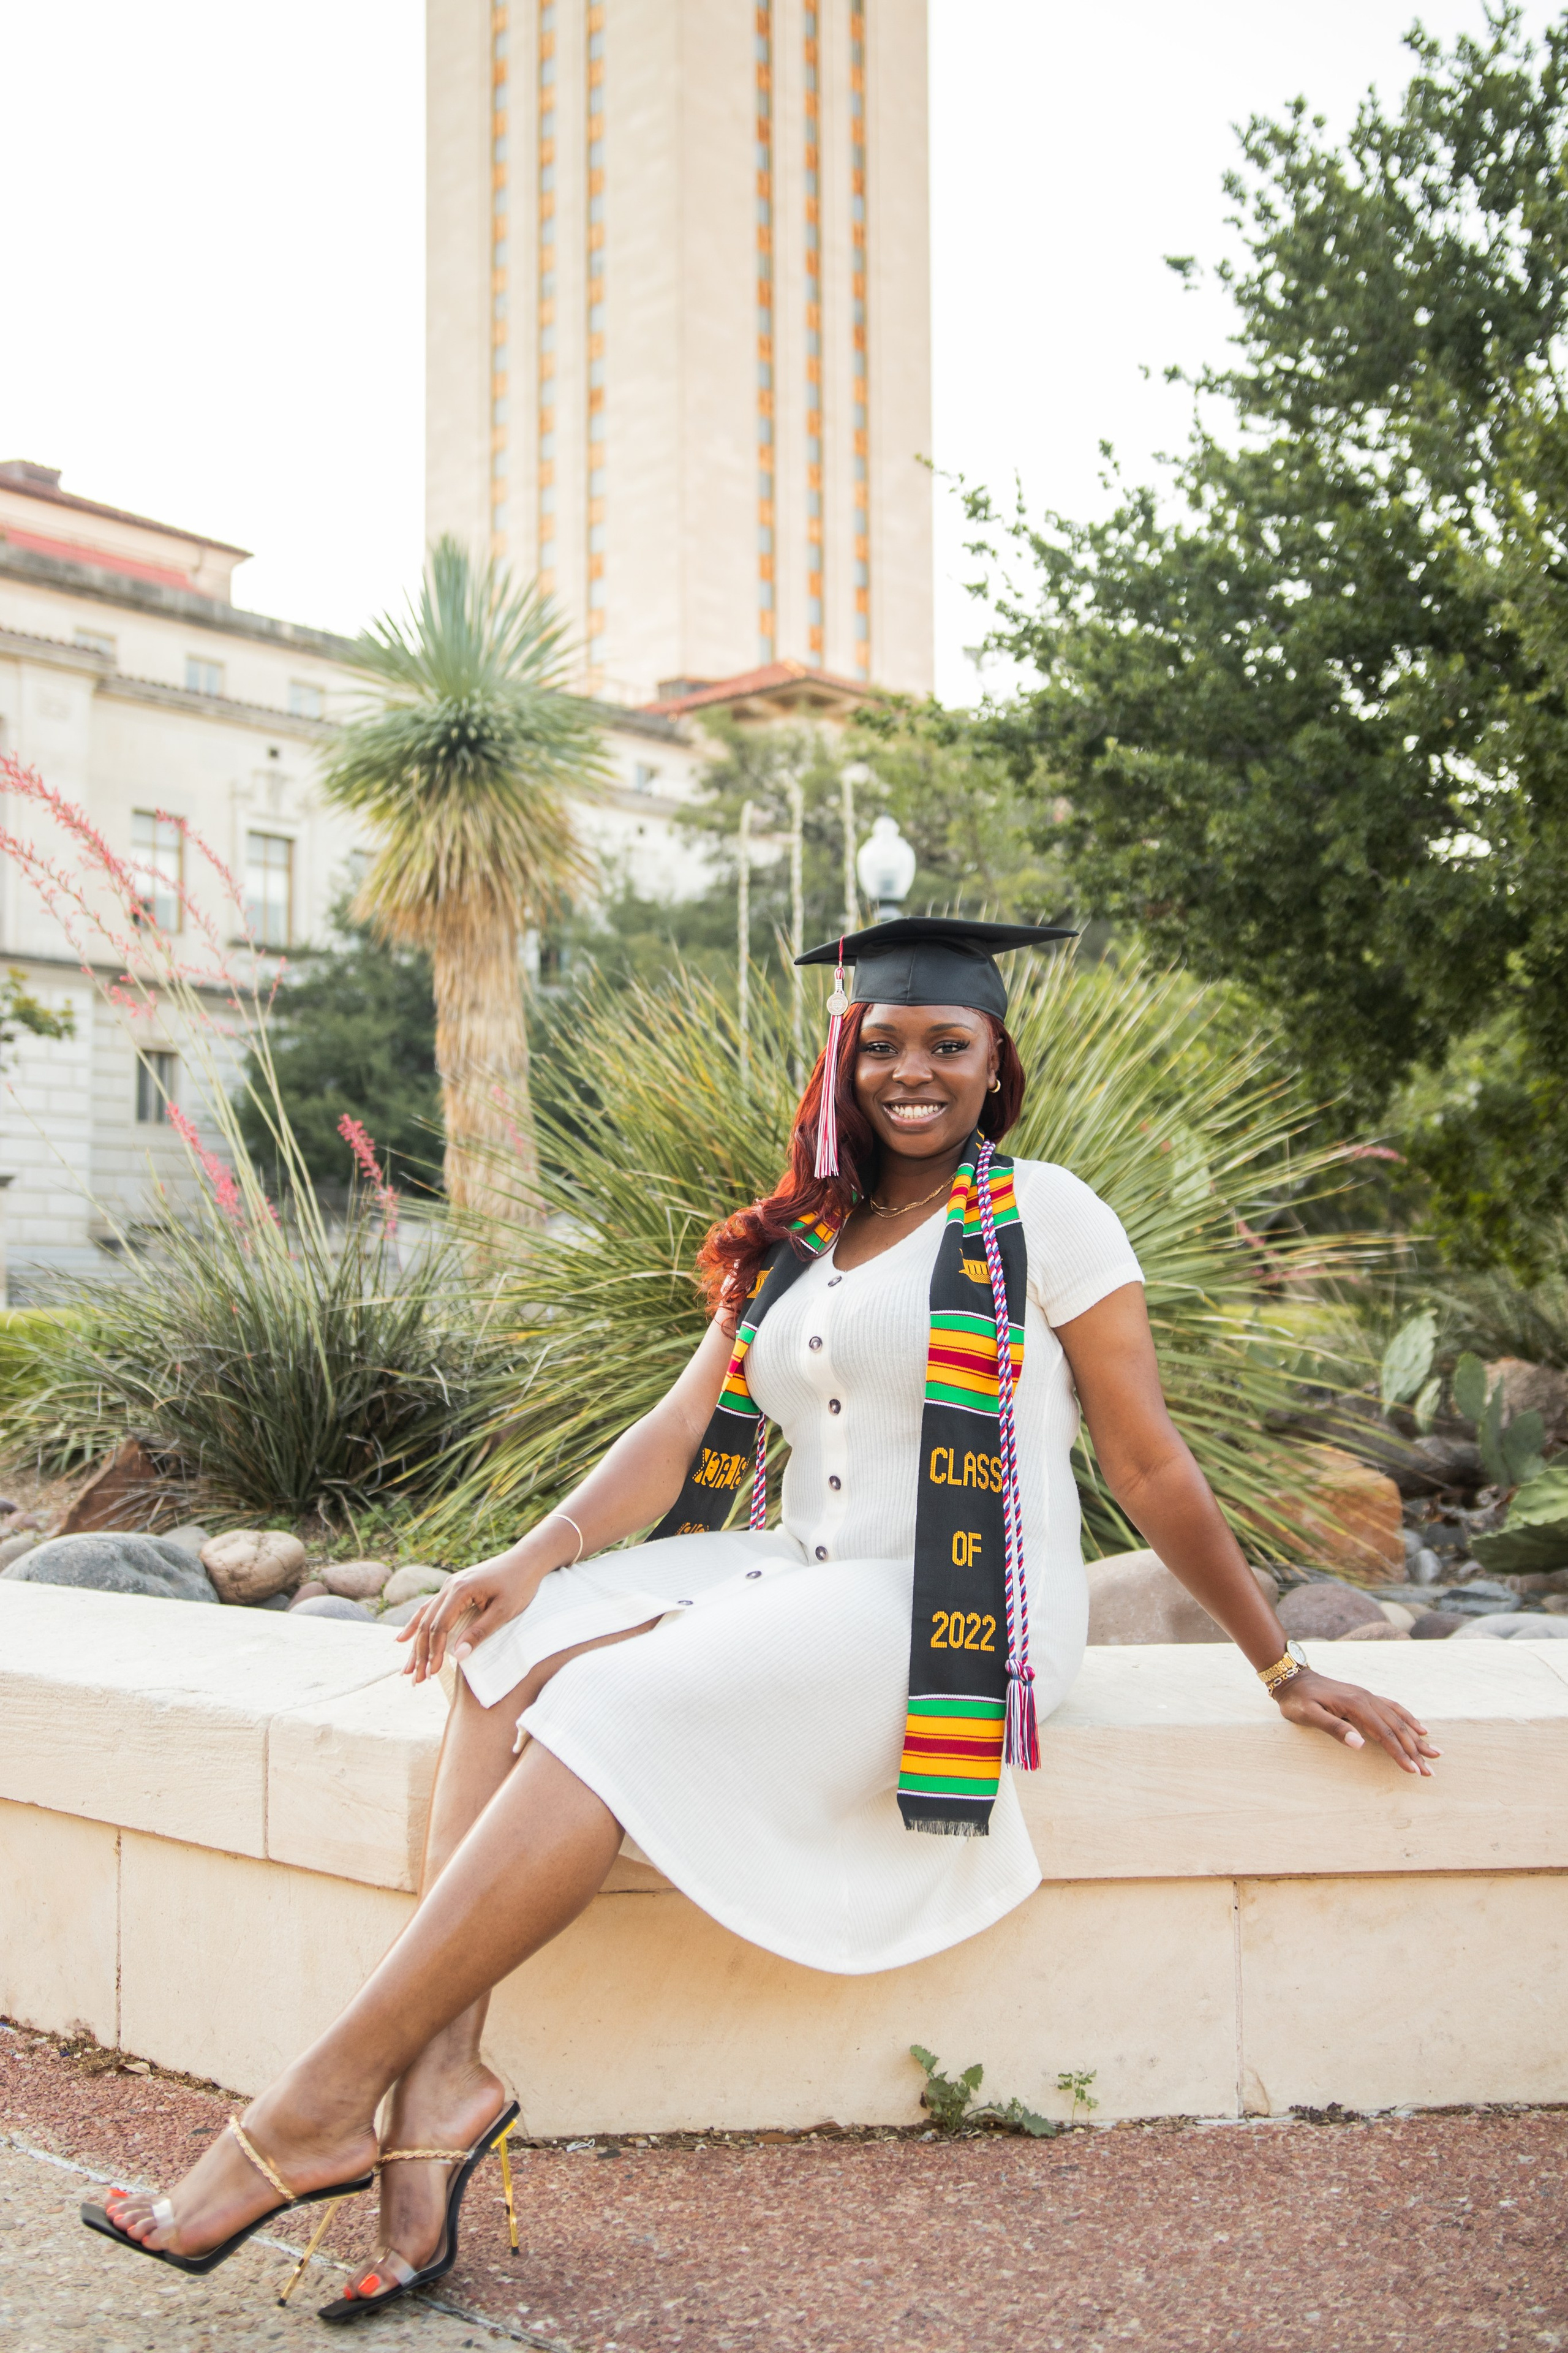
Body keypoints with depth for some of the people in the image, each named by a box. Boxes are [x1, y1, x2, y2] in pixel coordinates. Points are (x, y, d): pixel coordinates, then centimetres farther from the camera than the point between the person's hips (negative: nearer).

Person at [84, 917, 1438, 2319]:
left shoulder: (1043, 1215, -1)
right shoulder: (793, 1243, 16)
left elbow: (1153, 1470, 0)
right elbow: (688, 1429, 7)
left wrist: (1283, 1672, 0)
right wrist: (543, 1552, -9)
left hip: (963, 1619, -6)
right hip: (802, 1578, 6)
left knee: (622, 1705, -26)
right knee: (519, 1650, -17)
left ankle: (323, 2106, -24)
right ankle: (438, 2077, -28)